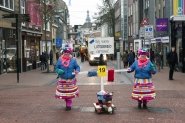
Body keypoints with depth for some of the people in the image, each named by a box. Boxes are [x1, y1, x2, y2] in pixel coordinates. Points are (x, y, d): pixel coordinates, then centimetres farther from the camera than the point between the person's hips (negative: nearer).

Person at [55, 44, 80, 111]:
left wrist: (77, 71, -22)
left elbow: (77, 67, 0)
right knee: (64, 93, 9)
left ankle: (69, 105, 12)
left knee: (70, 93, 0)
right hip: (62, 80, 2)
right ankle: (68, 104, 28)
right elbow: (57, 68, 3)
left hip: (71, 80, -2)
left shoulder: (73, 60, -5)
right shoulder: (60, 60, -2)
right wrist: (59, 71, -19)